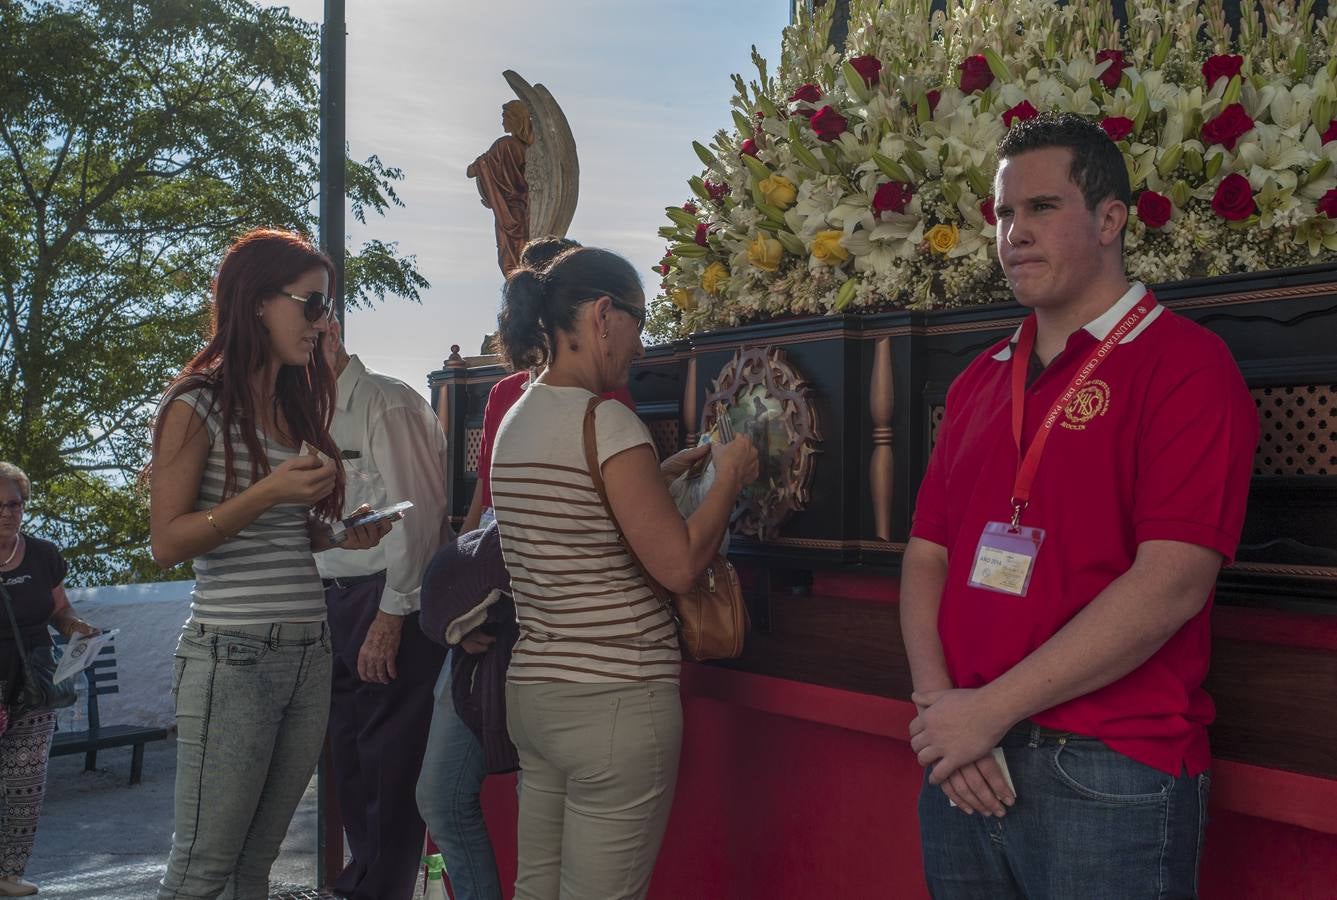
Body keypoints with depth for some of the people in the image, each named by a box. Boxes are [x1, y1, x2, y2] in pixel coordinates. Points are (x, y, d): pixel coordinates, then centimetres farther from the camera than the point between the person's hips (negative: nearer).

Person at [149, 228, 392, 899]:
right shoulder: (199, 404, -7)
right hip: (234, 659, -7)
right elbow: (167, 543, -10)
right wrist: (268, 493, -20)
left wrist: (341, 537, 5)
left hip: (310, 655, 7)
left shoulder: (298, 405, 14)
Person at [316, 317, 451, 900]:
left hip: (395, 600, -8)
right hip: (337, 601, 8)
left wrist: (391, 616, -16)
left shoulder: (388, 404, -10)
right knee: (347, 752, 15)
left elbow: (417, 514, -15)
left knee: (388, 762, -2)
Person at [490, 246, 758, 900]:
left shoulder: (517, 417, 11)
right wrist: (730, 477, -2)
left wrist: (664, 473, 18)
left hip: (532, 690, 9)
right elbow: (678, 565, -16)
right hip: (616, 699, -9)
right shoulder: (606, 421, -15)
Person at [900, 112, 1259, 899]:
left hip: (1108, 777, -6)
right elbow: (927, 555, 10)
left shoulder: (1186, 363, -8)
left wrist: (990, 709, -16)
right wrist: (937, 703, -7)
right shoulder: (981, 381, 12)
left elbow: (1172, 584, -18)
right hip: (964, 768, 6)